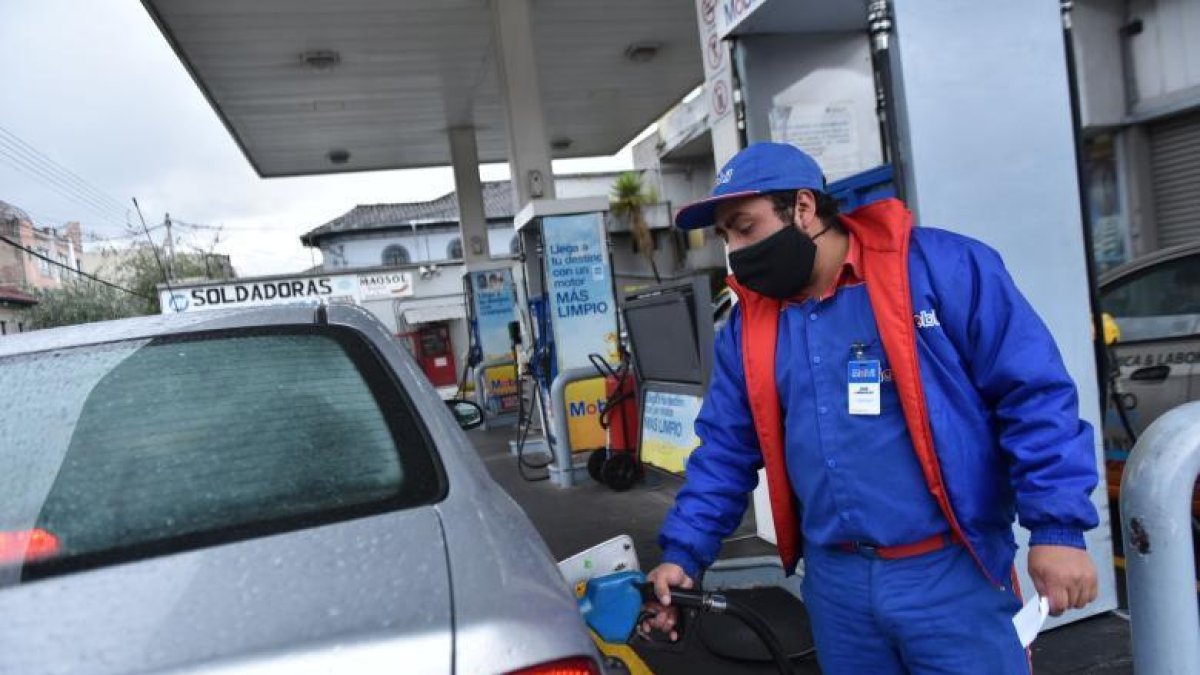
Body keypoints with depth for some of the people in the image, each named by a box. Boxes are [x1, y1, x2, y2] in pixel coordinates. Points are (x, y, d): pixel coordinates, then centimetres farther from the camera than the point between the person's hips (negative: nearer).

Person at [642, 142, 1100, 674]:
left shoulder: (940, 268, -10)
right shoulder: (748, 325, 5)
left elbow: (1035, 394, -10)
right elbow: (724, 451, 9)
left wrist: (1058, 526, -14)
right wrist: (683, 552, 2)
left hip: (950, 572, -5)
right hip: (833, 580, 5)